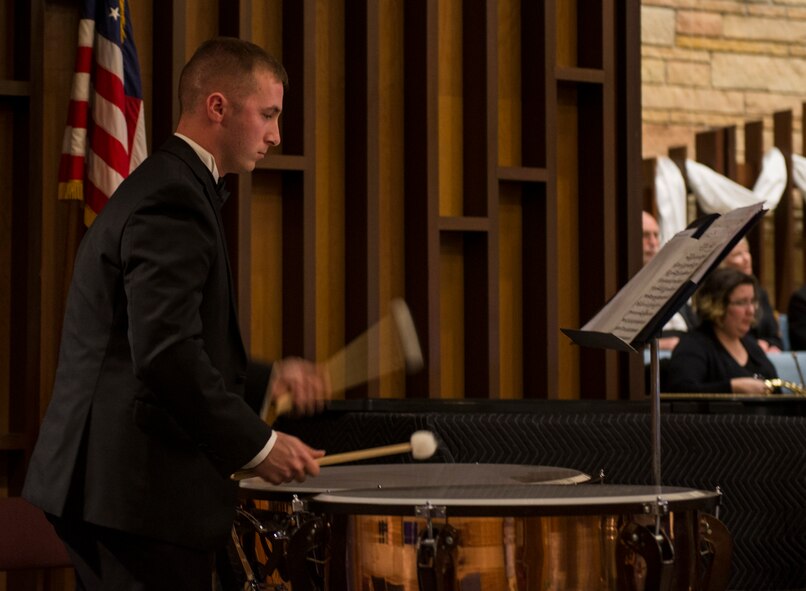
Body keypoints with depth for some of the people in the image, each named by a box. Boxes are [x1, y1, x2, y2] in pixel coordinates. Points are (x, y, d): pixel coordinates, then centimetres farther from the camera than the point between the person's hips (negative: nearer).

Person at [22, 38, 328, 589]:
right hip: (142, 486, -11)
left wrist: (269, 379, 17)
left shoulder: (157, 187, 18)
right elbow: (166, 353, -24)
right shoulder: (175, 199, -15)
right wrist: (257, 445, -17)